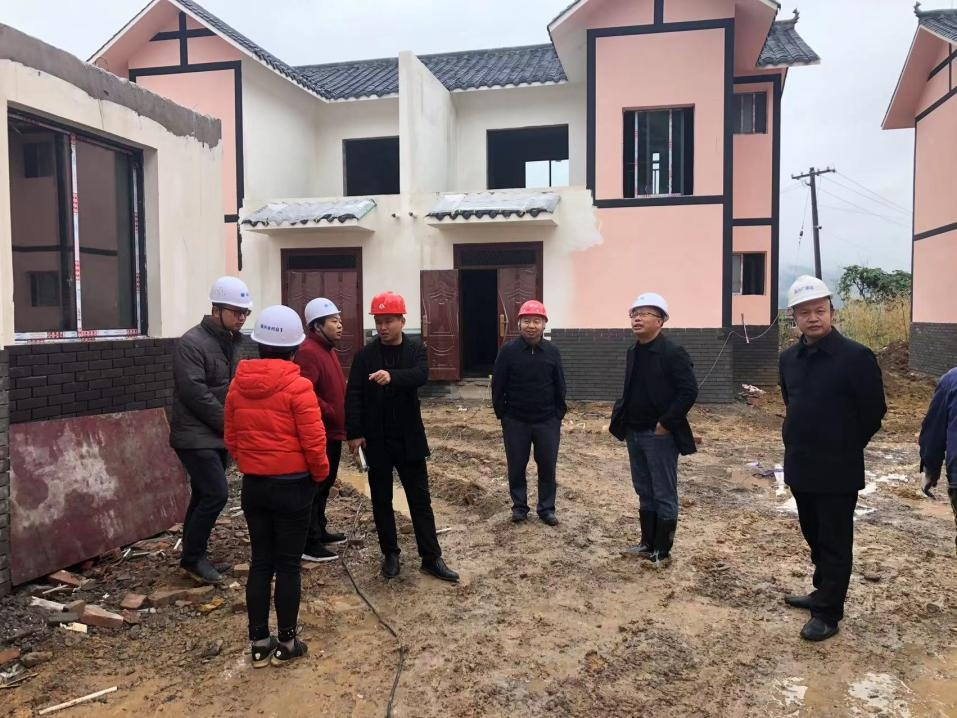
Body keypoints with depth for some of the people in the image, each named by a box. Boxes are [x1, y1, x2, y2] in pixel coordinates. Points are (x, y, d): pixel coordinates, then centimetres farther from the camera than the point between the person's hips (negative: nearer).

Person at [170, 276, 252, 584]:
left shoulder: (232, 342, 12)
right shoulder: (192, 343, -15)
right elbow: (195, 394, -22)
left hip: (220, 435, 8)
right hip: (196, 436, -8)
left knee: (204, 496, 13)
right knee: (216, 494, -11)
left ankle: (193, 556, 24)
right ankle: (192, 557, 5)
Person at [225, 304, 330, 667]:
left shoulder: (238, 385, 0)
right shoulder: (298, 387, -17)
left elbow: (231, 438, 8)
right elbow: (313, 442, -16)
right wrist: (320, 474, 2)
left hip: (253, 485, 5)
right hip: (292, 486, -5)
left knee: (260, 561, 14)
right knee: (288, 564, 7)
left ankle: (259, 643, 22)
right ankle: (286, 643, 18)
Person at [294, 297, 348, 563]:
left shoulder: (328, 349, 15)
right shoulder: (308, 352, -19)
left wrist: (340, 418, 11)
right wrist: (332, 414, -20)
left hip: (332, 432, 10)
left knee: (324, 485, 19)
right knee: (314, 487, -2)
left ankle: (319, 531, 32)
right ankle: (309, 543, 7)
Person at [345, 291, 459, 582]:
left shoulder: (416, 350, -1)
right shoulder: (364, 355, -1)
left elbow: (421, 375, -22)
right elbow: (354, 395, -5)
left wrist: (392, 376, -41)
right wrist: (354, 433, -14)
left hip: (409, 438, 0)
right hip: (376, 439, 0)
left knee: (420, 499, 5)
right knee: (381, 500, 10)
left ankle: (432, 558, 13)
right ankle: (390, 554, 25)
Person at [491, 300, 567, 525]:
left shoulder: (552, 351, 0)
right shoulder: (508, 350, -7)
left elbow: (560, 386, 5)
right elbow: (498, 386, -3)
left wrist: (559, 415, 3)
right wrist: (502, 414, -3)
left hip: (547, 421, 1)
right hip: (515, 421, -1)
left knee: (548, 466, 8)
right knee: (516, 466, 9)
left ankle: (546, 508, 22)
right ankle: (519, 506, 25)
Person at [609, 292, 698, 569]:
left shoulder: (672, 353, -14)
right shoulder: (632, 352, 10)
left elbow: (689, 391, -18)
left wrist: (666, 424, -19)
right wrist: (622, 419, 10)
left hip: (659, 435, -8)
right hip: (634, 434, 8)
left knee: (664, 495, 4)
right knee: (645, 493, 17)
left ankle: (662, 552, 13)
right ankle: (647, 544, 29)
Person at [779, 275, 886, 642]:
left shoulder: (856, 357, -14)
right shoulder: (789, 358, 5)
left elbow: (874, 411, -8)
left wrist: (846, 448, 1)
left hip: (837, 471, -6)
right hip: (800, 466, 6)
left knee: (835, 543, 5)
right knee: (814, 538, 20)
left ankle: (828, 613, 16)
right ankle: (824, 592, 37)